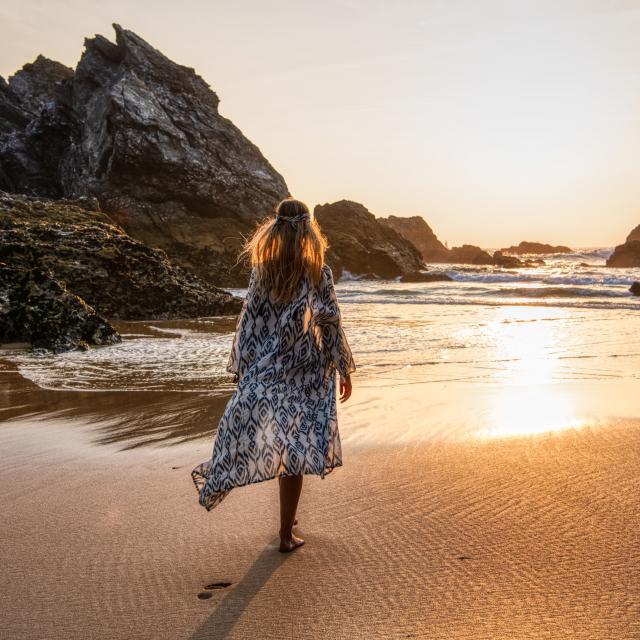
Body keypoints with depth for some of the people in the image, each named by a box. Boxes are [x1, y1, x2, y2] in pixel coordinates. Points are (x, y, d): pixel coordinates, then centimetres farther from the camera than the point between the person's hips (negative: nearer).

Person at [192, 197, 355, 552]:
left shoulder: (260, 273, -3)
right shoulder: (320, 274, -8)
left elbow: (248, 324, -1)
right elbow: (332, 326, -4)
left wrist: (239, 367, 9)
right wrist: (345, 370, 6)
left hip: (264, 372, 1)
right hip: (307, 375, -1)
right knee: (295, 447, 4)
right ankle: (287, 533, 10)